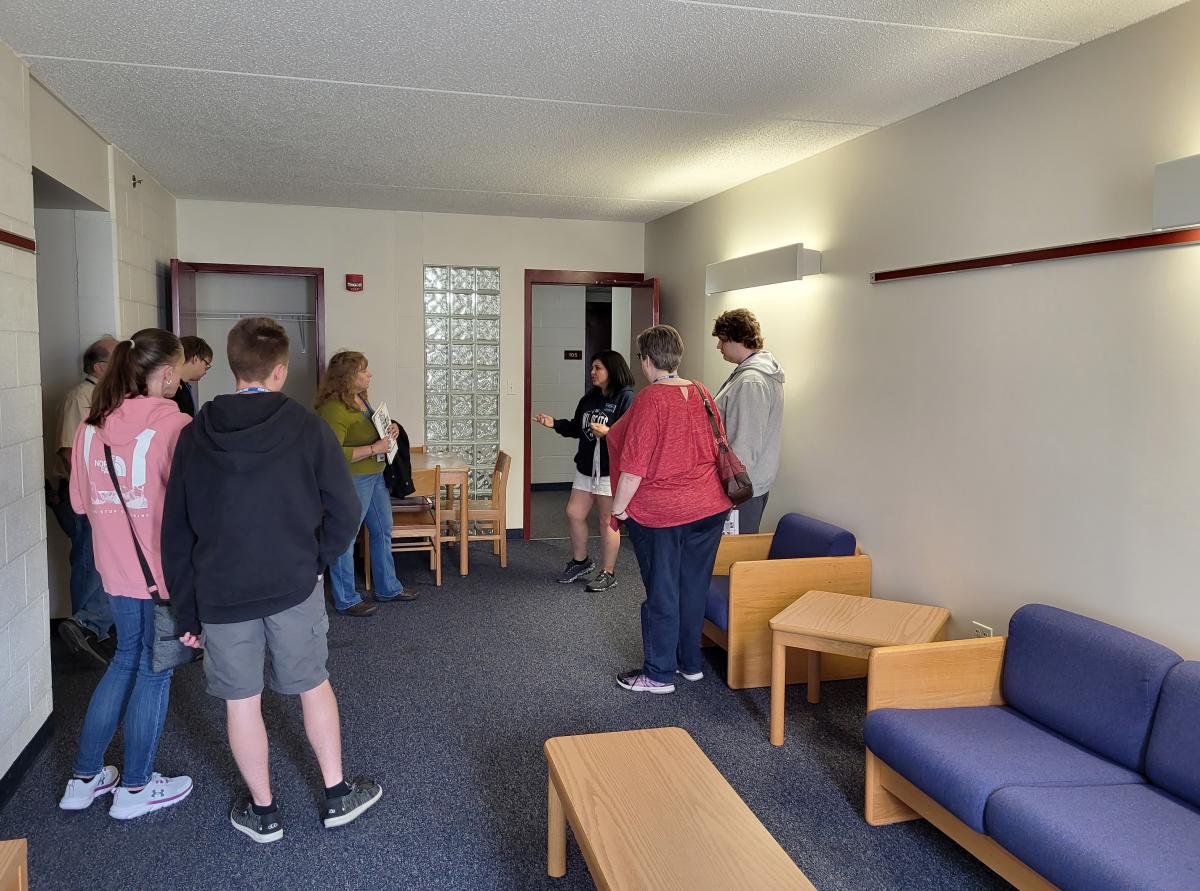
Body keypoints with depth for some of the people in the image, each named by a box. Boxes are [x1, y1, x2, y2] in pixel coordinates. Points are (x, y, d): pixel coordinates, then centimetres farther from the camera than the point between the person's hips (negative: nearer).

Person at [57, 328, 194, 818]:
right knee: (154, 669, 9)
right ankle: (135, 787, 23)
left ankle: (85, 777, 31)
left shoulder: (89, 428, 2)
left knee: (126, 659, 23)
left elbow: (81, 501, 11)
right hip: (163, 569, -6)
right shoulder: (173, 426, -18)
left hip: (115, 566, 6)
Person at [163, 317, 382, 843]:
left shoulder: (195, 436, 0)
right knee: (314, 686, 15)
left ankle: (262, 812, 28)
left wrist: (185, 611, 10)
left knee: (241, 702, 13)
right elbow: (346, 512, -11)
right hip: (294, 587, -1)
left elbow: (176, 532, 3)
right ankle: (337, 795, 27)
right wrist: (315, 561, 6)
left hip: (220, 593, 2)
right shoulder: (306, 428, -8)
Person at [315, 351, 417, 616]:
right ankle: (346, 600, 17)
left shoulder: (360, 398, 8)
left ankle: (388, 588, 34)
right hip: (352, 480, -10)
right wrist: (374, 448, -26)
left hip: (375, 476, 10)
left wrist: (389, 430, 5)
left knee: (383, 532, 19)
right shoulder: (333, 408, -21)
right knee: (345, 539, 4)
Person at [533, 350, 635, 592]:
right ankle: (580, 561, 32)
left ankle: (608, 573, 16)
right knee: (574, 514, 11)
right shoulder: (590, 398, 11)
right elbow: (576, 428, 18)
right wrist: (555, 424, 5)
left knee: (607, 521, 2)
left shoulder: (626, 398, -14)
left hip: (611, 471, -8)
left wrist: (608, 432, -32)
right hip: (586, 468, 8)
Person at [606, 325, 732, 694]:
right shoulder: (701, 393, 3)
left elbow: (634, 463, -20)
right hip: (709, 509, 6)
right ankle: (691, 663, 30)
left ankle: (659, 674, 17)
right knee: (694, 588, 16)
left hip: (660, 513, -6)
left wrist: (619, 506, -9)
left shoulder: (651, 399, -17)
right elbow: (717, 446, 11)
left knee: (661, 593, 5)